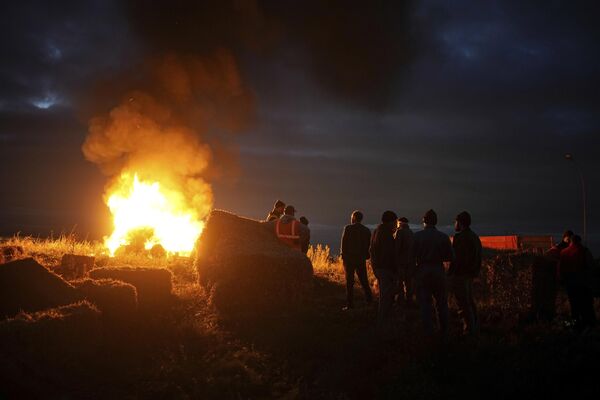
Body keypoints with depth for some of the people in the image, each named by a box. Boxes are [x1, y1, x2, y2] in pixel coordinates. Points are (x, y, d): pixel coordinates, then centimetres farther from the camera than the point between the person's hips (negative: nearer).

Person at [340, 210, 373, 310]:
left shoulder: (348, 228, -8)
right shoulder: (366, 230, 6)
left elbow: (344, 243, -8)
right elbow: (369, 245, 8)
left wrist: (343, 256, 0)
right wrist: (366, 256, 14)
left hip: (349, 258, -4)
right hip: (361, 259, 4)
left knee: (349, 281, 0)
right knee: (364, 280, 15)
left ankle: (350, 304, -1)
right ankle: (369, 299, 14)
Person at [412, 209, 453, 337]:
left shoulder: (417, 236, -7)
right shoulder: (443, 237, -3)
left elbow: (412, 255, -8)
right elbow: (450, 257, -1)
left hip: (422, 271, -1)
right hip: (438, 271, 1)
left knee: (425, 303, 7)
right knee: (442, 303, 14)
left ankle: (428, 332, 10)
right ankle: (444, 332, 18)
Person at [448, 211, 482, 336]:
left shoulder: (459, 237, -15)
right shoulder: (475, 237, 13)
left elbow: (456, 258, -20)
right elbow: (478, 257, 16)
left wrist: (450, 273, -15)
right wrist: (475, 272, 20)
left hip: (460, 274, -9)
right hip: (470, 274, 10)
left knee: (463, 303, -5)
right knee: (470, 301, 18)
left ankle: (469, 329, -3)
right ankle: (475, 327, 24)